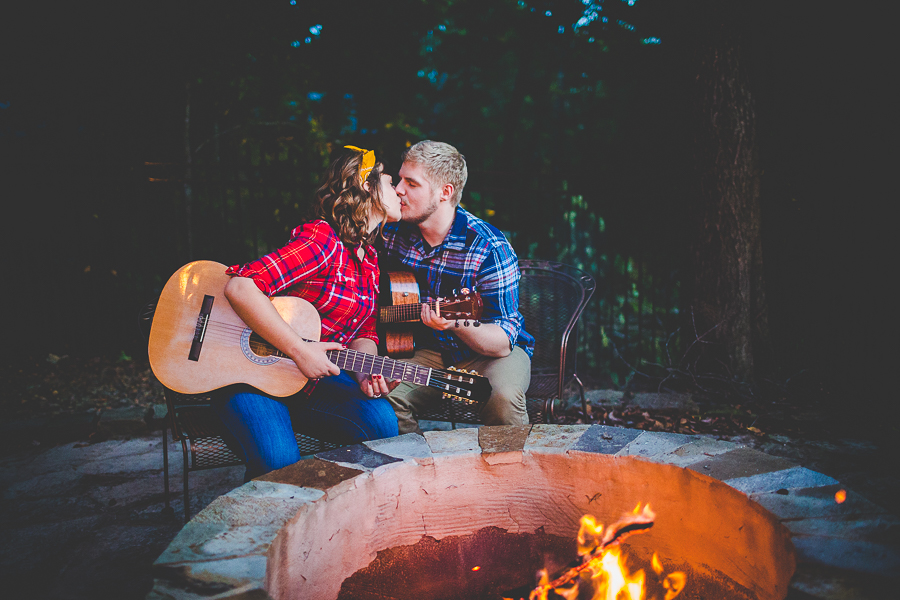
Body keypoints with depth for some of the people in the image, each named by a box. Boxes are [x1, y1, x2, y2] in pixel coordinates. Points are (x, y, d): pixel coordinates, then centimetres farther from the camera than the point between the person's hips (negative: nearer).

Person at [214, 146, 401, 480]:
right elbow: (240, 287, -28)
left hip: (310, 378, 7)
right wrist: (300, 351, -28)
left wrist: (367, 372, -10)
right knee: (281, 463, -29)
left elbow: (363, 333, 12)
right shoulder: (322, 239, -18)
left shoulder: (369, 259, 10)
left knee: (381, 421, -17)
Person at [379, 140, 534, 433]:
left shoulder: (490, 249, -21)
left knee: (504, 398, -35)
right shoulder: (392, 232, -5)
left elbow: (503, 341, -22)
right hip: (428, 350, 4)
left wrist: (456, 325, -43)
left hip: (492, 352, -3)